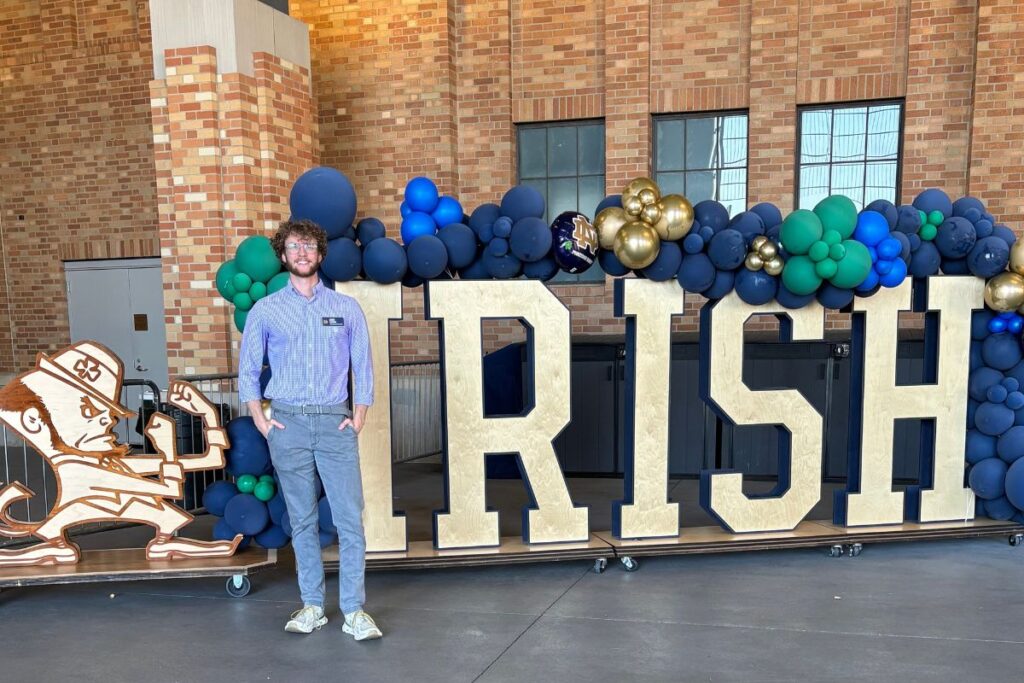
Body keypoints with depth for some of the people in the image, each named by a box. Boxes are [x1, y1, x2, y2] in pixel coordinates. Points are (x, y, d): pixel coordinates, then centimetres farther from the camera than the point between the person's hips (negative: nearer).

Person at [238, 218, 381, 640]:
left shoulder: (346, 308, 7)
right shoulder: (265, 310, 7)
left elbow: (363, 365, 9)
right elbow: (248, 369, 11)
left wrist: (359, 417, 0)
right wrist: (260, 420, 2)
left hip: (335, 421, 0)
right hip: (288, 422, 1)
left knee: (350, 518, -4)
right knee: (302, 520, 8)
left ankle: (354, 611, 5)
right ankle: (312, 606, 20)